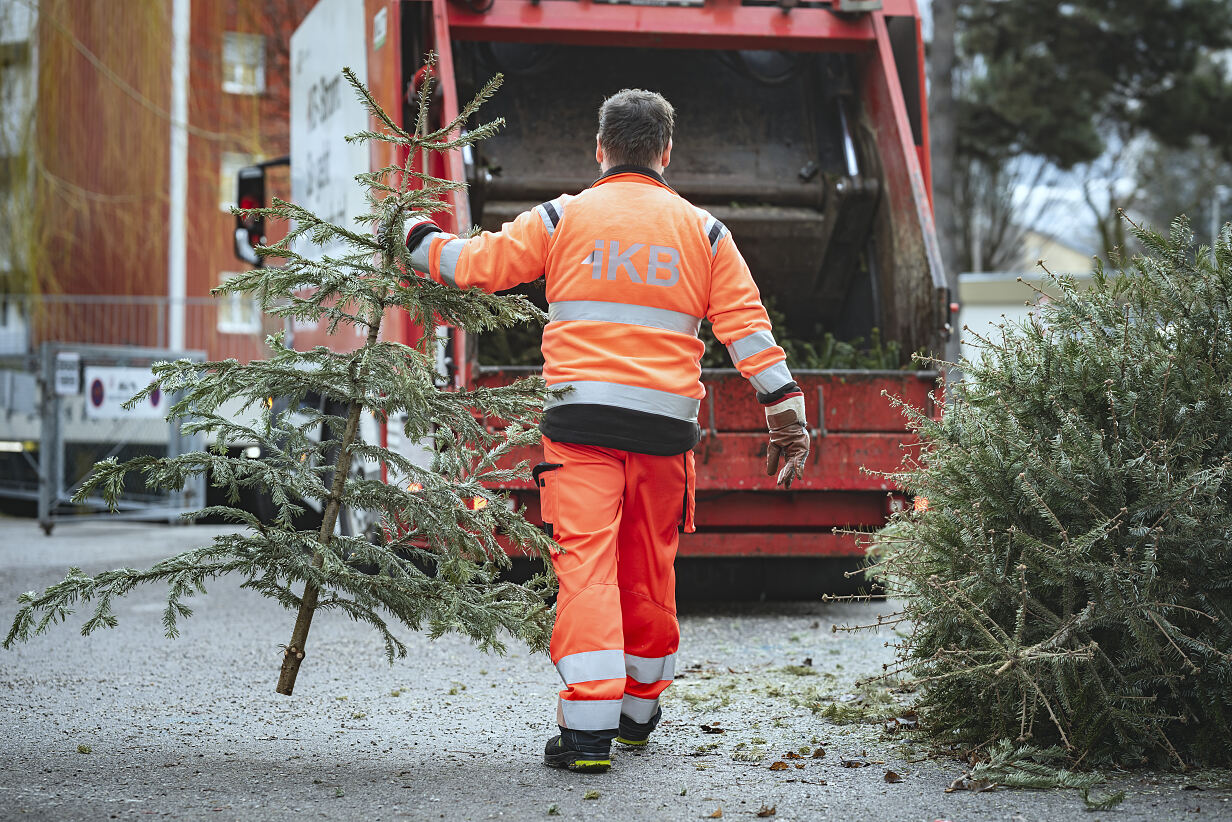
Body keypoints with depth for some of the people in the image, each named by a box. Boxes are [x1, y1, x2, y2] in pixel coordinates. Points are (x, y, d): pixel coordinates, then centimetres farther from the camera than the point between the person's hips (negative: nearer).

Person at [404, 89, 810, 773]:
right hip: (666, 426, 3)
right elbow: (747, 326, 6)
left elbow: (476, 264, 8)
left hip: (583, 419, -2)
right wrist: (787, 417, 9)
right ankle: (639, 711, 30)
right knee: (649, 570, 15)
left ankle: (588, 728, -16)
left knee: (586, 565, -7)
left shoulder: (562, 219, 4)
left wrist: (420, 240, 28)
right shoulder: (703, 232, 10)